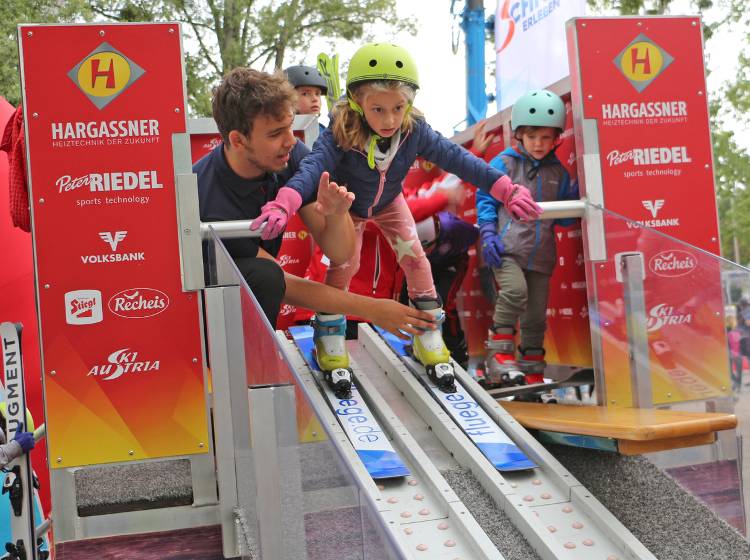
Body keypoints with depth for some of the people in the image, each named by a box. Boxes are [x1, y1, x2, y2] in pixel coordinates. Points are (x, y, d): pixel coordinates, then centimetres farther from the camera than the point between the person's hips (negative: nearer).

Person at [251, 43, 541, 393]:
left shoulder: (415, 131, -30)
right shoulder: (341, 132, -38)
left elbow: (456, 158, -33)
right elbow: (313, 166, -52)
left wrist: (507, 190, -43)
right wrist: (283, 205, -71)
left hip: (389, 203, 3)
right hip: (347, 205, -3)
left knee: (415, 258, -6)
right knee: (344, 265, -13)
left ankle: (429, 338, 10)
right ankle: (330, 344, 7)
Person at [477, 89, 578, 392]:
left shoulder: (558, 173, 13)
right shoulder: (504, 163, 1)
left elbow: (564, 217, 17)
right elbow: (485, 198, 1)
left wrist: (577, 197, -2)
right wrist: (487, 233, -11)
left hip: (540, 254, 5)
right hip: (507, 248, -4)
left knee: (536, 315, 7)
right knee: (514, 291, -28)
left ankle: (532, 373, 20)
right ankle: (499, 356, -17)